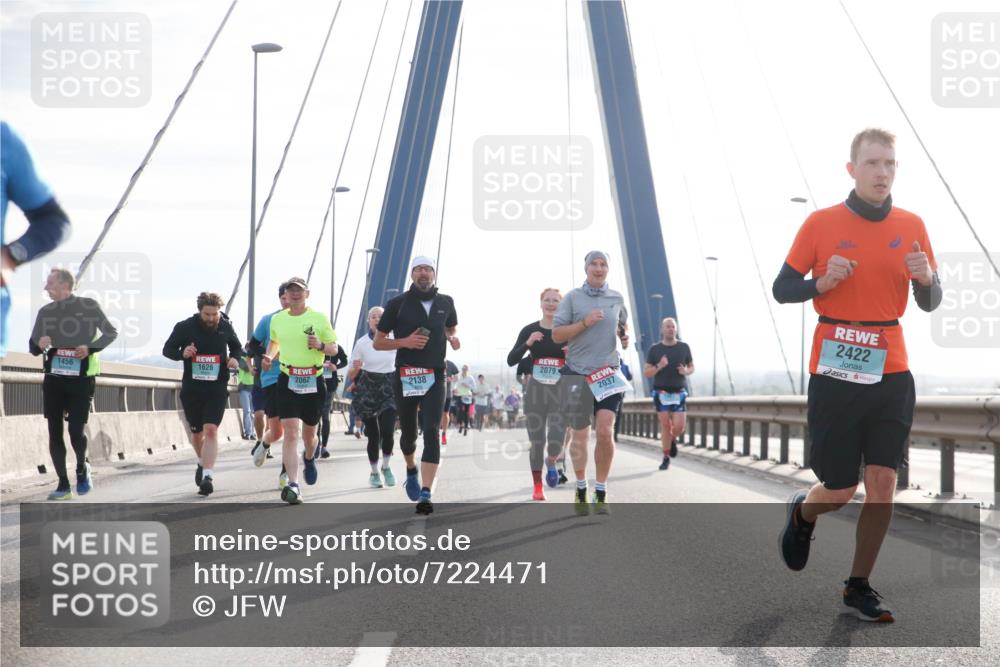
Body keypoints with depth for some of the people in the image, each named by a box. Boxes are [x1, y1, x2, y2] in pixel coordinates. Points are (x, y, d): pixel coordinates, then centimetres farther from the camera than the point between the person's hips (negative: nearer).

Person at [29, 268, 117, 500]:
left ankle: (82, 468, 20)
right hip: (53, 378, 4)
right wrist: (39, 345, -11)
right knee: (54, 432, 1)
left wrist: (91, 347, -13)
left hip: (81, 378, -4)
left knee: (76, 430, -11)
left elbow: (111, 332, 3)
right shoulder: (45, 311, 8)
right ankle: (63, 485, 11)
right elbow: (33, 347, 14)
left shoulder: (88, 306, -3)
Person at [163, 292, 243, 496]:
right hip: (191, 388, 1)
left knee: (211, 430, -17)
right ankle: (203, 463, 42)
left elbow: (237, 347, 17)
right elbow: (167, 349, 4)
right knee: (196, 432, 14)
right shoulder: (185, 327, -5)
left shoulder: (225, 326, 0)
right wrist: (182, 353, -18)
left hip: (217, 388, -1)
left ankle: (208, 476, -22)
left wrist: (235, 358, -6)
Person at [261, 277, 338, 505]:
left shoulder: (319, 318, -1)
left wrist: (320, 346, -18)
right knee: (290, 432, -15)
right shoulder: (277, 319, 7)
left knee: (309, 433, 14)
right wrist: (269, 356, 6)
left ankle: (309, 458, 51)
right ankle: (293, 486, -20)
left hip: (314, 382, 0)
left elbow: (334, 349, 3)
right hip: (287, 381, 0)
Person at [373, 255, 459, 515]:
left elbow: (452, 328, 28)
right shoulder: (398, 304, 0)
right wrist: (405, 341, -13)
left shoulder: (445, 303, 8)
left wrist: (453, 339, 4)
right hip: (405, 376, 0)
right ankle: (411, 470, 44)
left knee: (431, 431, -15)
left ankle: (425, 494, -21)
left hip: (435, 377, 0)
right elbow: (377, 343, 3)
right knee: (408, 433, 10)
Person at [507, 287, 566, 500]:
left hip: (560, 390, -1)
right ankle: (537, 487, 17)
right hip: (535, 389, 1)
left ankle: (551, 463, 24)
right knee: (536, 441, 2)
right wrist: (528, 343, -16)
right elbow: (511, 360, -1)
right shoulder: (529, 330, 3)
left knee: (556, 441, -12)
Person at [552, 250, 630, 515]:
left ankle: (601, 493, 0)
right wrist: (584, 323, -16)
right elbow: (556, 335, -4)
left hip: (607, 373, 2)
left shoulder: (617, 298, 9)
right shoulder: (572, 298, 0)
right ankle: (581, 488, 25)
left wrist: (624, 335, 5)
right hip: (577, 373, -1)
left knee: (605, 432, -11)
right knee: (580, 435, 6)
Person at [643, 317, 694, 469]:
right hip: (661, 393, -1)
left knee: (679, 427, -6)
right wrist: (659, 367, -20)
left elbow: (692, 367, 13)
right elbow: (646, 372, -1)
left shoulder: (684, 347, 1)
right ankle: (666, 458, 9)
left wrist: (686, 371, -11)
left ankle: (673, 440, 29)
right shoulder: (654, 349, -2)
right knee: (665, 426, -4)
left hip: (679, 393, 1)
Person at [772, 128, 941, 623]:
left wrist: (925, 278, -14)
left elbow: (930, 303, 8)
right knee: (839, 490, 1)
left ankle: (859, 589, 12)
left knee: (883, 480, -2)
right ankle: (802, 513, 37)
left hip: (891, 373, 3)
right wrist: (823, 283, -18)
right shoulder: (821, 224, -3)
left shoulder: (911, 226, 5)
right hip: (834, 373, -3)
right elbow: (781, 289, 1)